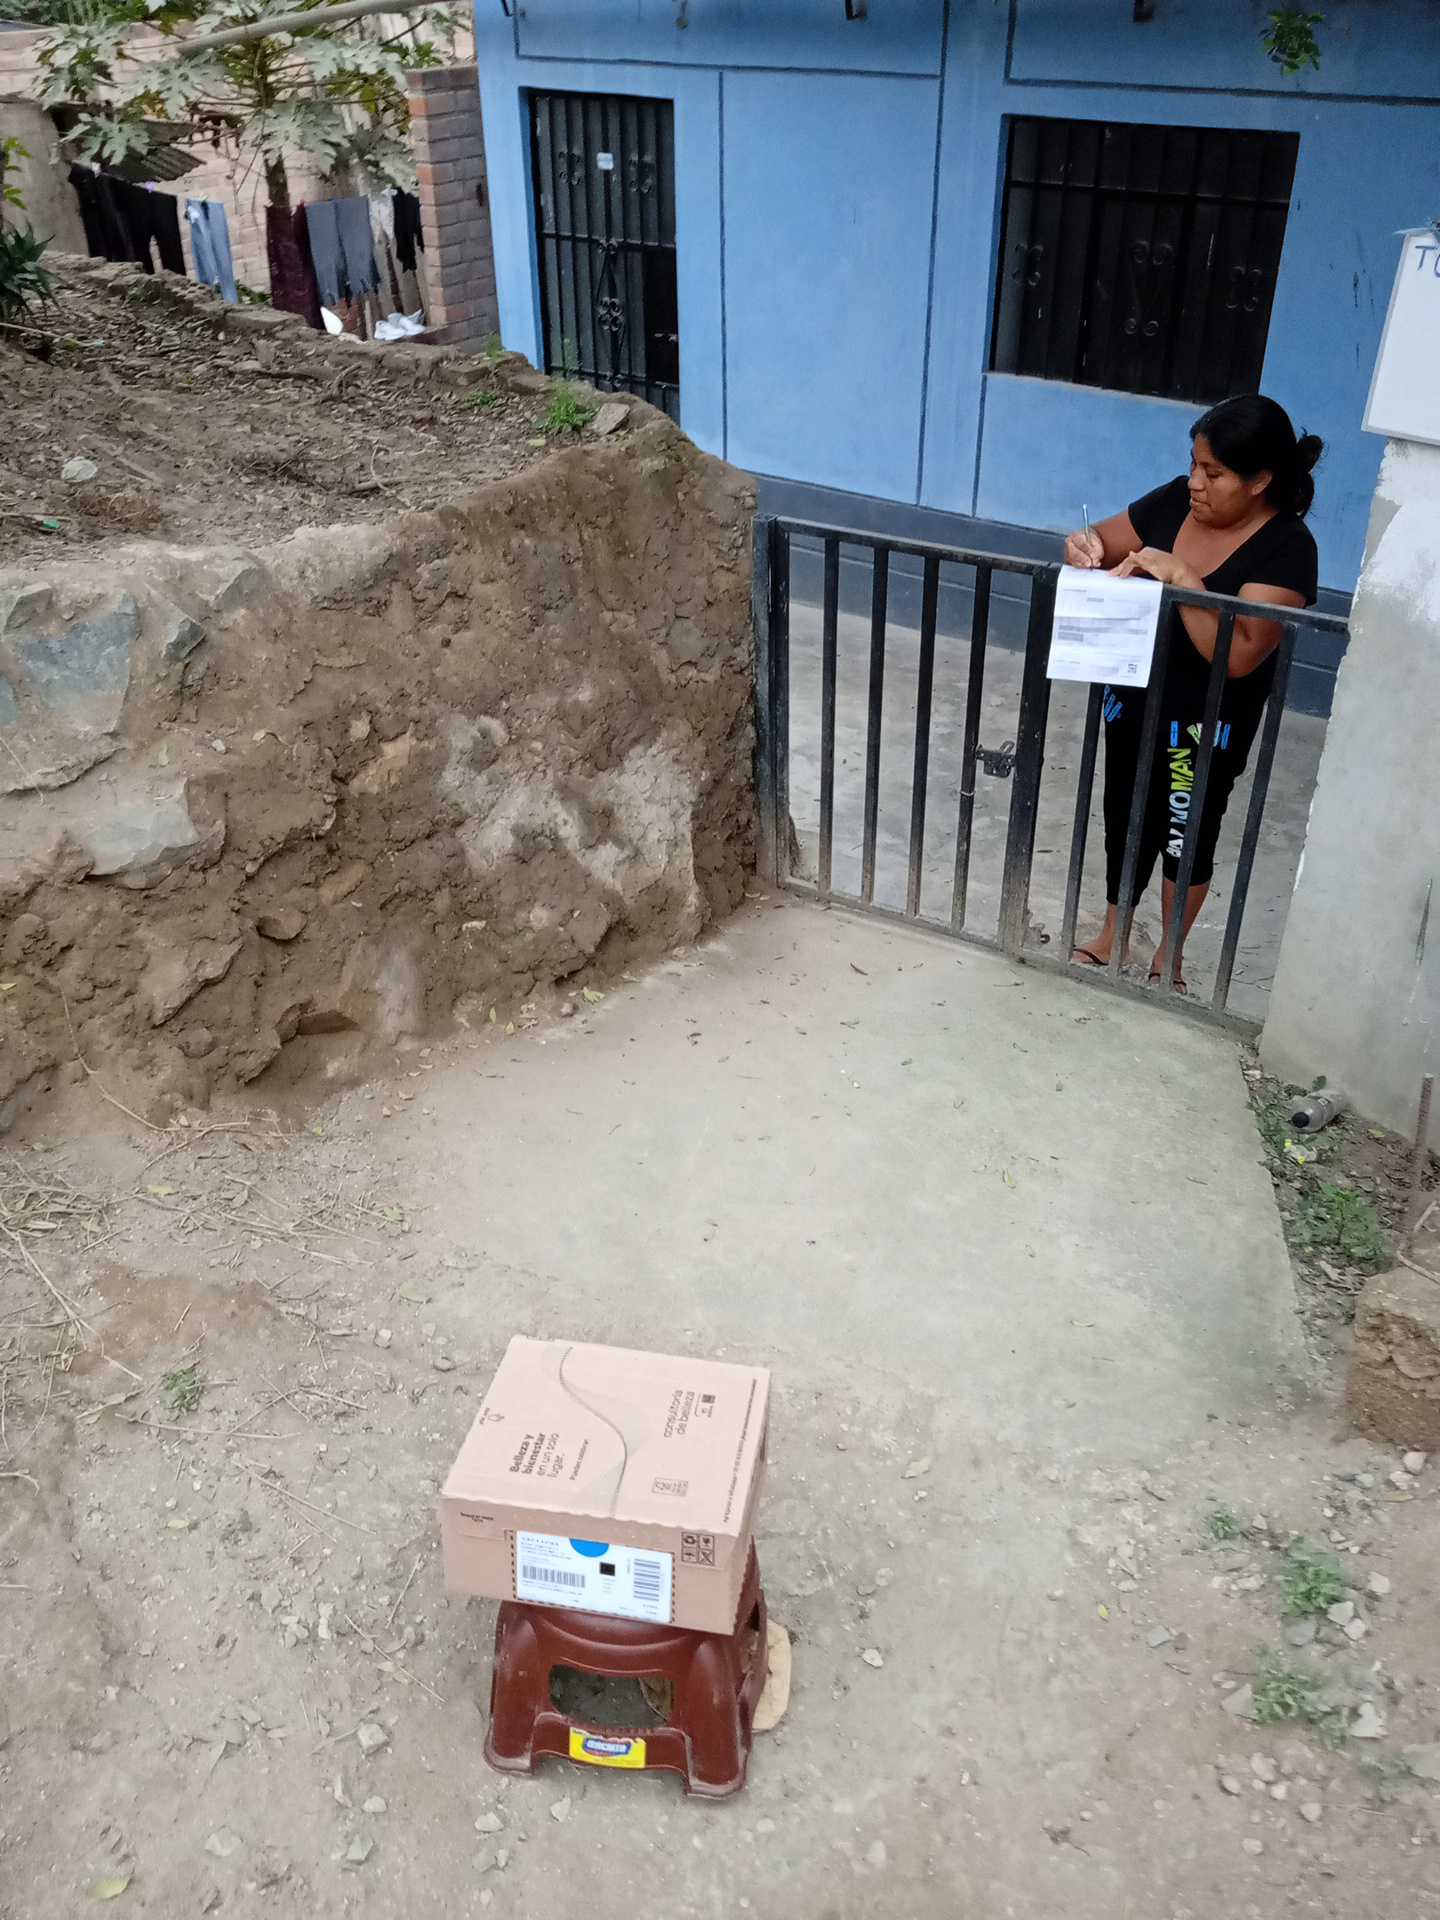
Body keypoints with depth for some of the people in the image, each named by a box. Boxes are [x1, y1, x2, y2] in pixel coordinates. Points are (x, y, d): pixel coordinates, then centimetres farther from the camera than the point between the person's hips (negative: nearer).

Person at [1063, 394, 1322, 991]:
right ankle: (1111, 933, 41)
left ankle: (1168, 956, 35)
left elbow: (1239, 655, -30)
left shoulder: (1285, 549, -21)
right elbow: (1104, 540, 6)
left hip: (1204, 726, -5)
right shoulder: (1176, 500, -6)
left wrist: (1182, 580, -35)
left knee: (1185, 839, 12)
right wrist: (1085, 546, -18)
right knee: (1123, 823, 19)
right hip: (1132, 701, 5)